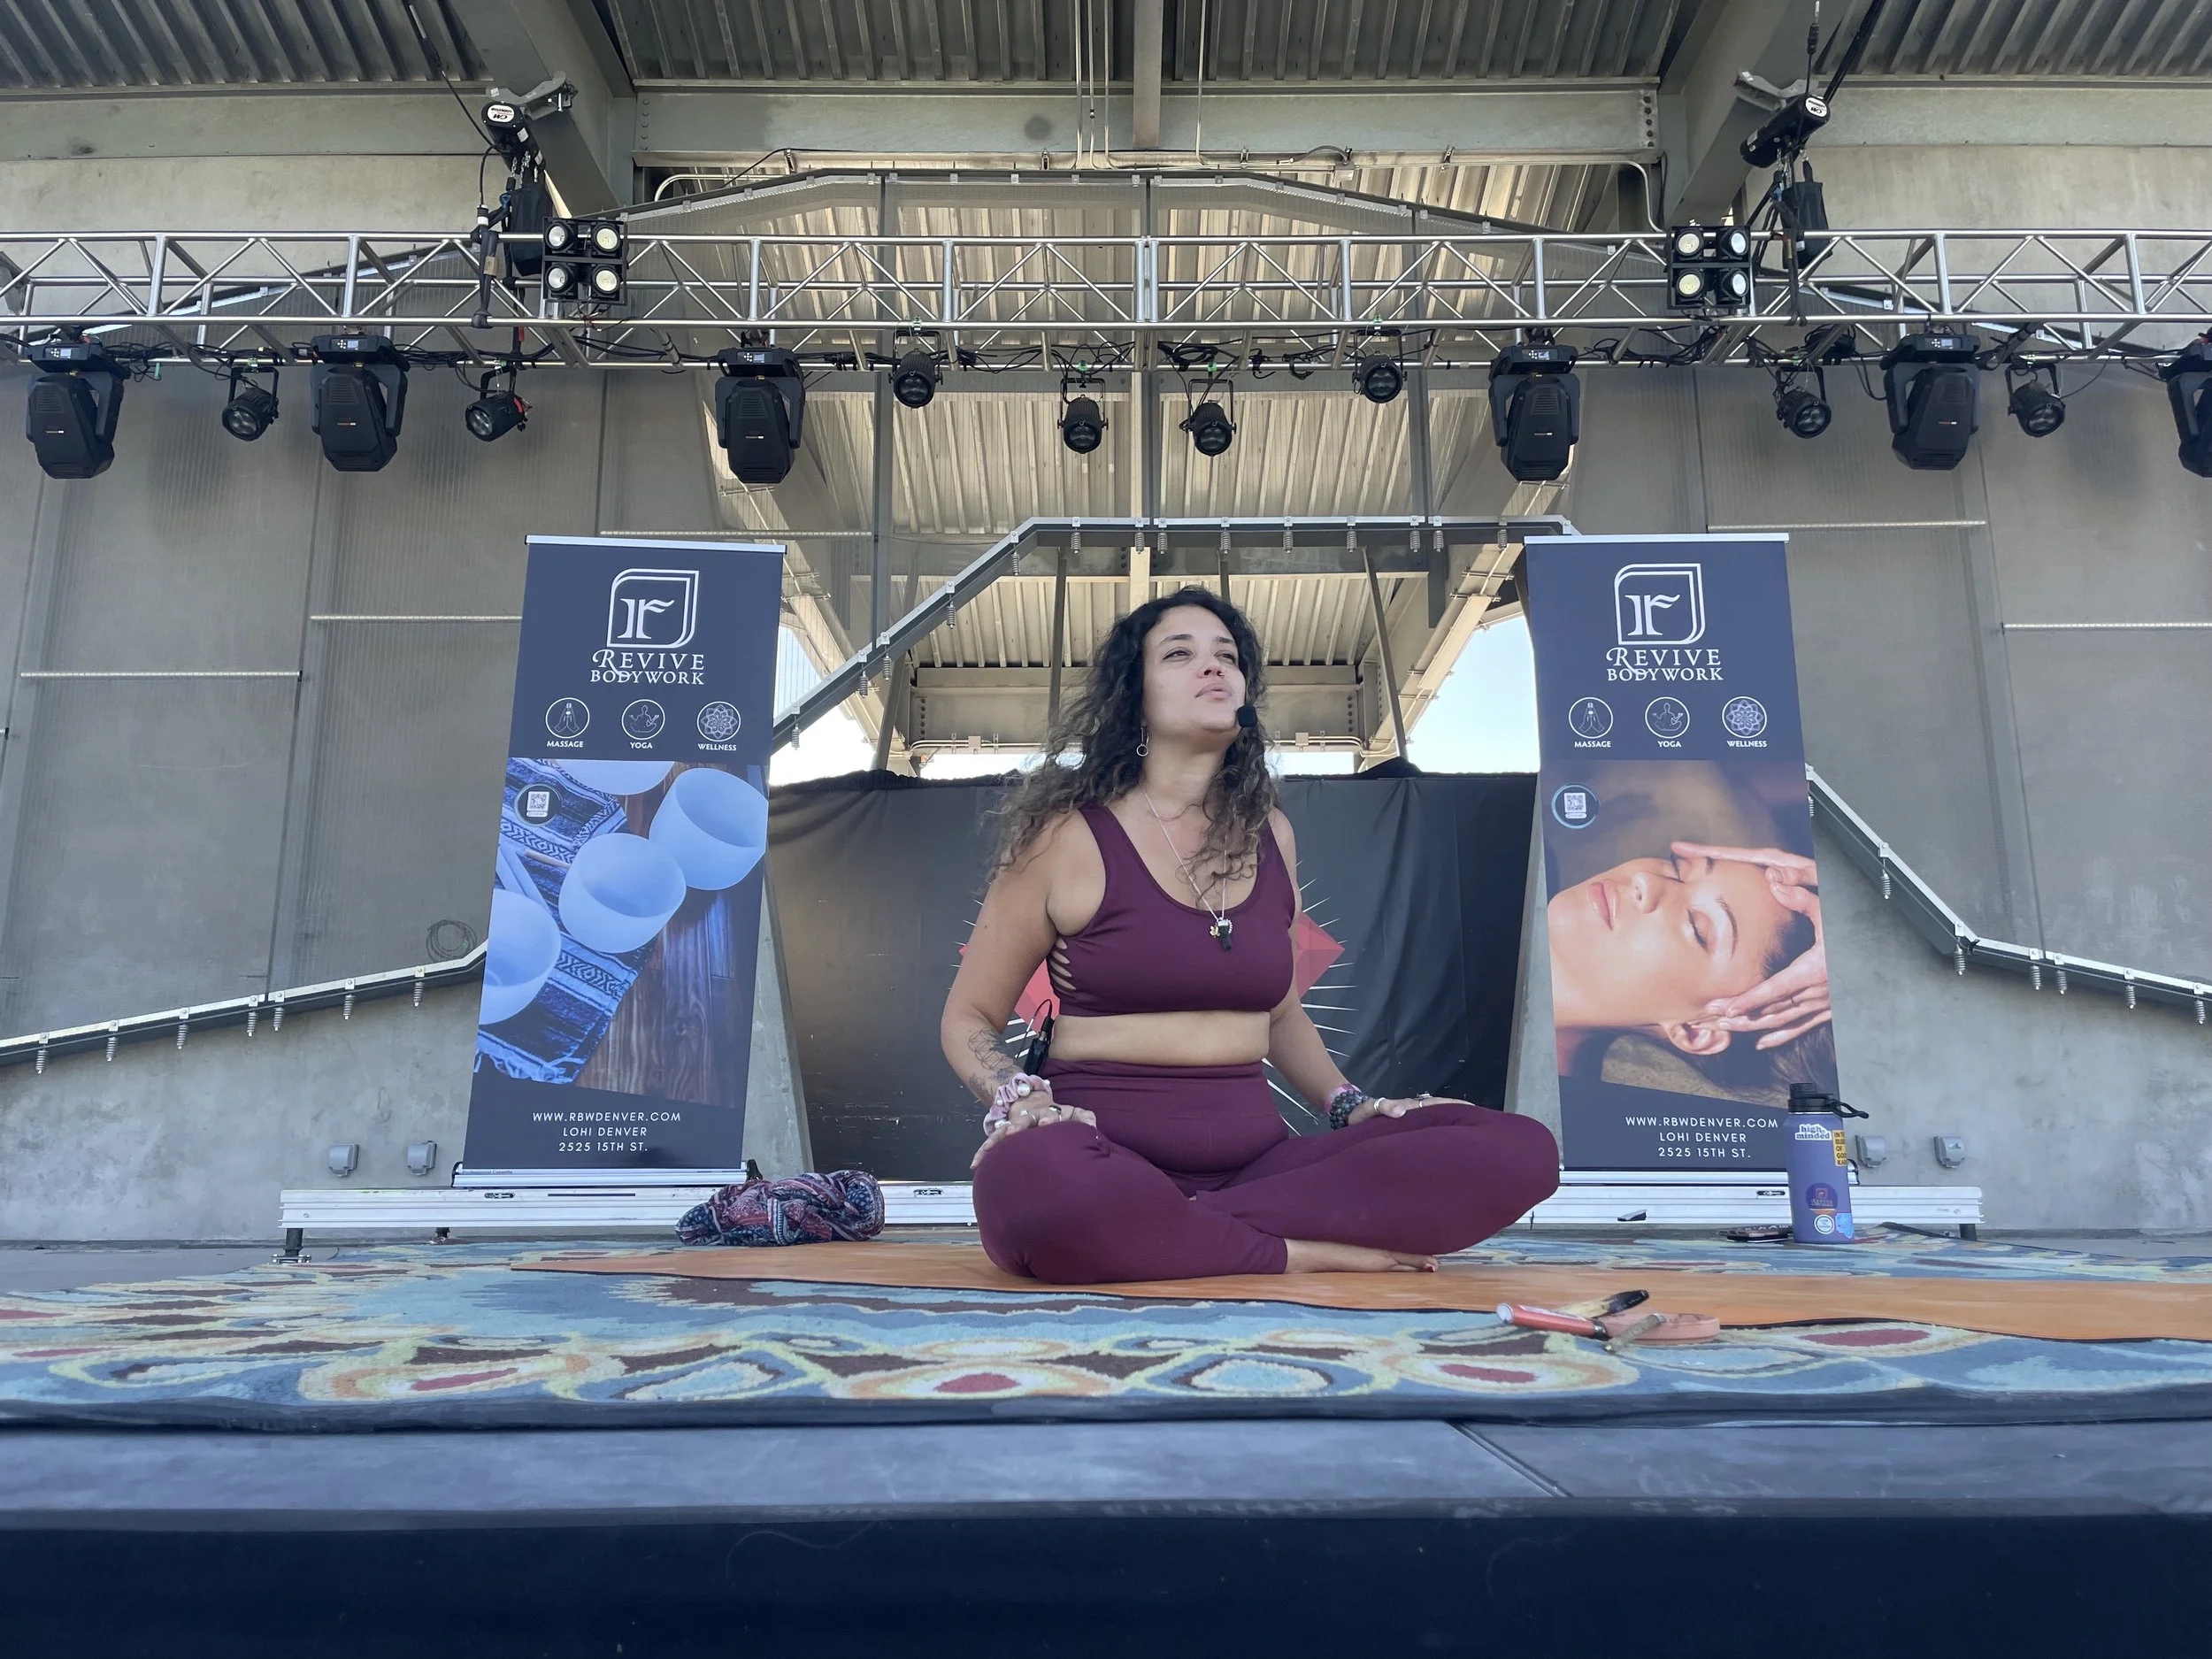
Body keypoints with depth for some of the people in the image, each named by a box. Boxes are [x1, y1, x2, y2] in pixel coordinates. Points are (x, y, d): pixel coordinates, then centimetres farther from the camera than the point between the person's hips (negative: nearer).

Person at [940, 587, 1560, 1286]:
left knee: (1519, 1151, -16)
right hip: (1107, 1162, -5)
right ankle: (1315, 1252, -21)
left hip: (1254, 1155, 5)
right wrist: (1019, 1101, -15)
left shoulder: (1270, 836, 13)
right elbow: (969, 1019, 6)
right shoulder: (1067, 836, 0)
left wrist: (1352, 1106, 9)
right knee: (1027, 1178, -42)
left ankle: (1163, 1236, -19)